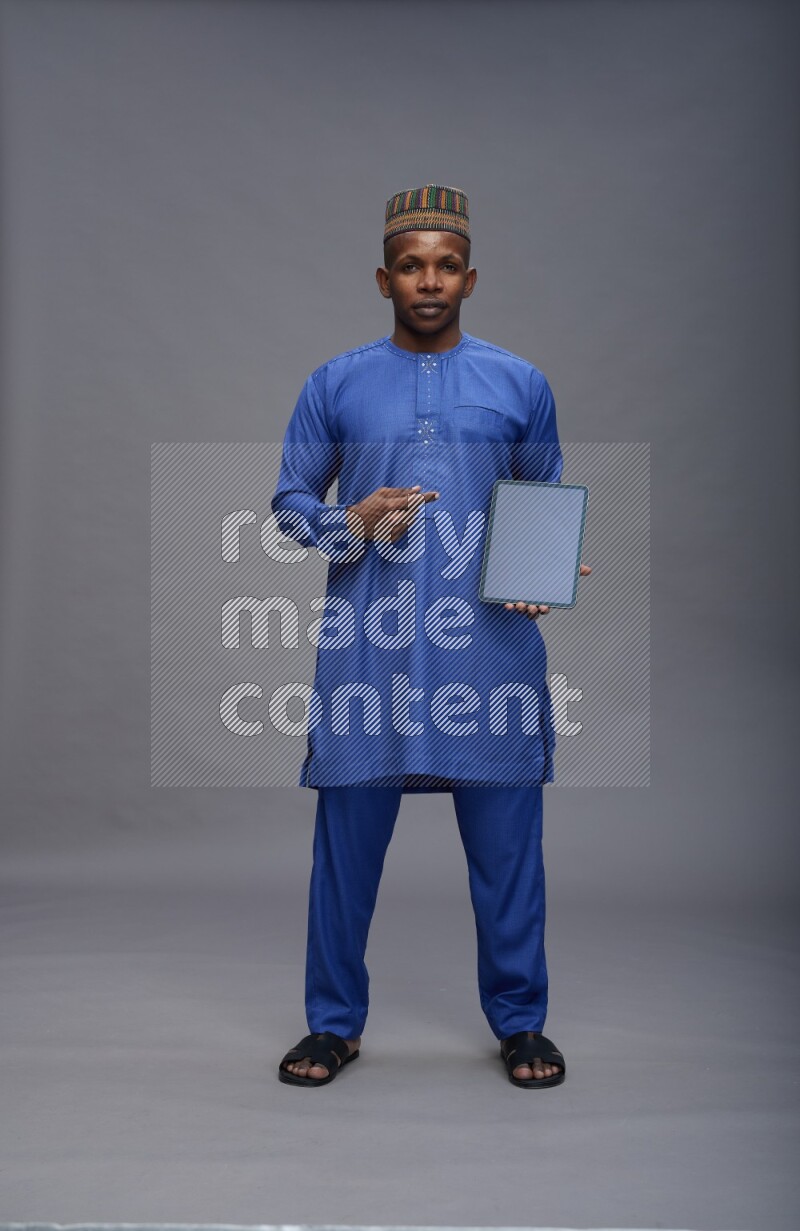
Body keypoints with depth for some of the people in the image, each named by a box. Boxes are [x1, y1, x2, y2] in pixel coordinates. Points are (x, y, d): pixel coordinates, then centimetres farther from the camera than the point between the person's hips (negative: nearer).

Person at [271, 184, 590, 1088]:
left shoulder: (520, 385, 9)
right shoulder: (335, 385, 7)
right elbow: (289, 501, 9)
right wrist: (351, 523, -12)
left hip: (490, 647, 1)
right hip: (367, 646, 0)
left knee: (507, 840, 5)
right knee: (348, 837, 5)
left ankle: (520, 1022, 24)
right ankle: (335, 1022, 23)